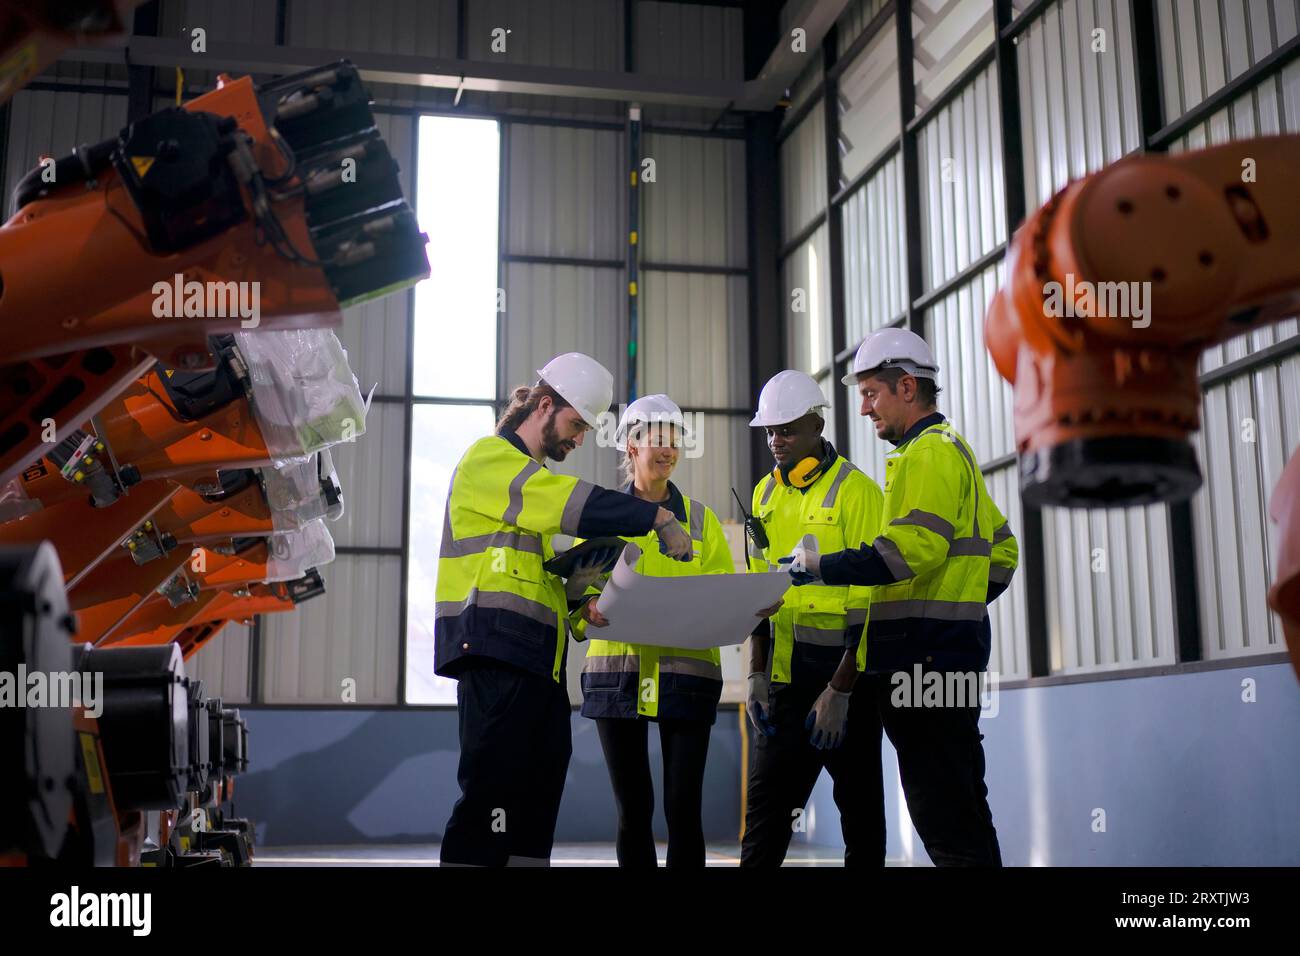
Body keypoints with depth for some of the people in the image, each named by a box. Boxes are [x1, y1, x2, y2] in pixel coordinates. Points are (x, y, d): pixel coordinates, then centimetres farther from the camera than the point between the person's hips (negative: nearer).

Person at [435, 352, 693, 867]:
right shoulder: (489, 458, -4)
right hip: (495, 649, -10)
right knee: (491, 793, -12)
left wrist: (574, 577, 10)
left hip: (538, 658, 10)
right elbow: (573, 503, -17)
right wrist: (658, 516, -16)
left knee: (539, 792, 8)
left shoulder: (534, 480, 27)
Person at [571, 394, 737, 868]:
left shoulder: (701, 518, 12)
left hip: (686, 669, 0)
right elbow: (579, 588, 4)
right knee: (633, 809, 4)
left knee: (683, 807, -5)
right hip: (617, 669, 0)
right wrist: (589, 607, -18)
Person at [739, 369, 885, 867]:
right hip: (785, 674, 6)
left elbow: (870, 602, -13)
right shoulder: (766, 493, 12)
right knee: (765, 809, 4)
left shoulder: (856, 490, -9)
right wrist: (756, 674, 8)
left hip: (843, 673, -6)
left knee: (860, 810, 6)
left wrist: (840, 690, -16)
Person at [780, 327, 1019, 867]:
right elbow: (1001, 549, 28)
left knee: (944, 816, -8)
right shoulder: (952, 450, 24)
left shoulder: (931, 452, -9)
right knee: (958, 812, 13)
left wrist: (818, 567, -17)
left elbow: (911, 548, -22)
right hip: (946, 653, 11)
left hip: (925, 660, -11)